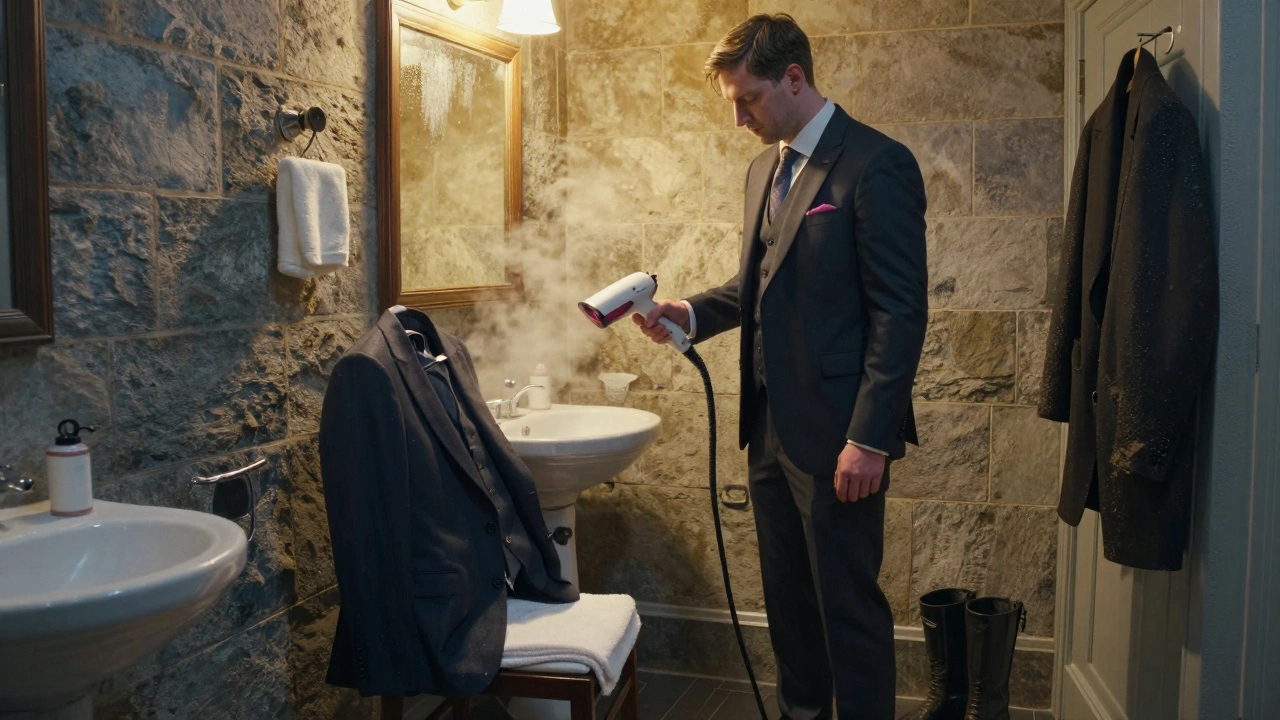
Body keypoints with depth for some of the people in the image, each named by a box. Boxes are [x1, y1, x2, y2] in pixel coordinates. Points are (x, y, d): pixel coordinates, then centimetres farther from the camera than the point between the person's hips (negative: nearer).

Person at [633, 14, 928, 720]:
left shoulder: (877, 165, -12)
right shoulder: (765, 167, 13)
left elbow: (901, 311, -16)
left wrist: (868, 438, -20)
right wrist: (689, 312, 2)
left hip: (837, 434, -8)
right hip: (771, 425, 8)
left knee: (849, 608, 3)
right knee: (787, 600, 19)